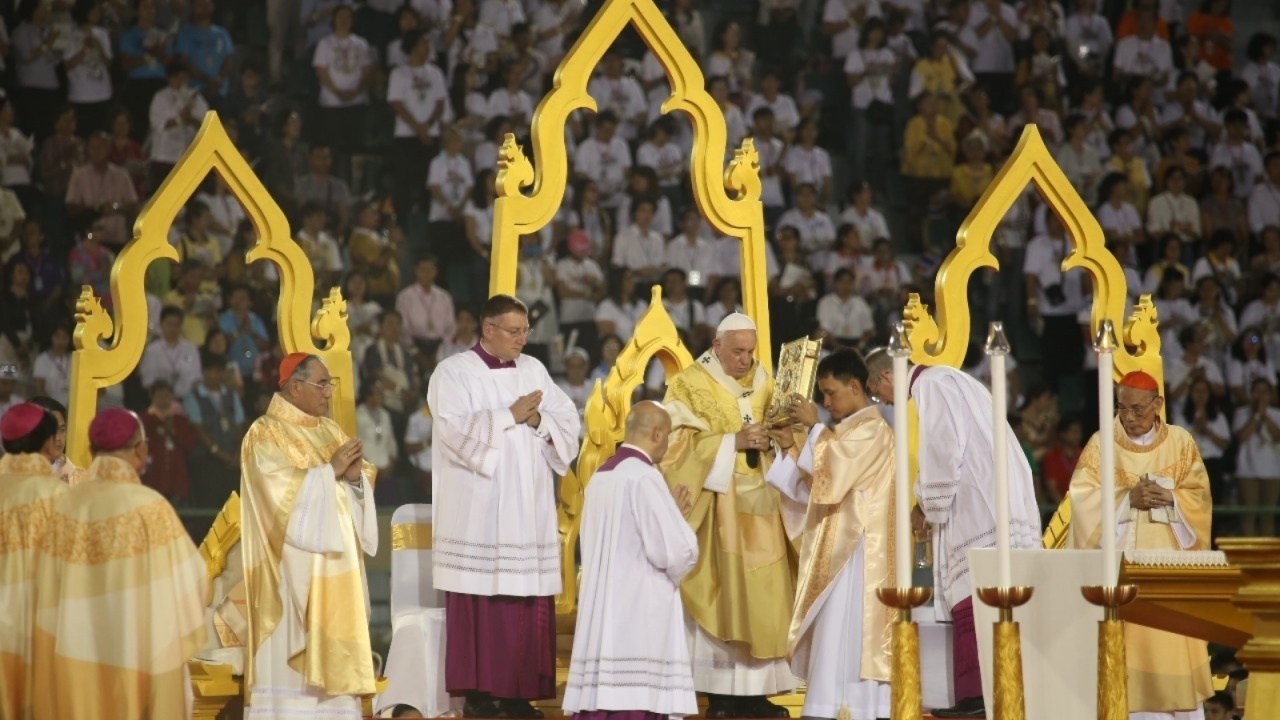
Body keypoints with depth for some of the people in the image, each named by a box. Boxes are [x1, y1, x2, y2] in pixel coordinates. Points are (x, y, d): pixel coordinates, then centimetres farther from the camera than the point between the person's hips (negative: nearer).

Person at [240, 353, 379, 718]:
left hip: (333, 567, 7)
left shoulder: (330, 431, 16)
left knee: (331, 650, 4)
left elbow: (362, 484, 12)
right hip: (292, 571, -7)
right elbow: (283, 490, -18)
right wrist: (330, 470, -15)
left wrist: (355, 475, -10)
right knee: (290, 655, -10)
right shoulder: (265, 434, -6)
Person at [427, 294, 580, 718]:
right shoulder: (453, 373, -1)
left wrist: (538, 420, -11)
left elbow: (568, 422, 9)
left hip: (529, 511, 5)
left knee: (527, 604, 1)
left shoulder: (533, 370, 14)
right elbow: (455, 429, -16)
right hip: (478, 512, -5)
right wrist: (510, 416, -14)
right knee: (480, 602, -7)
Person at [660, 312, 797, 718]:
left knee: (763, 593, 1)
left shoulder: (763, 384, 13)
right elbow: (681, 444, -11)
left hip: (760, 504, 5)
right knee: (721, 593, -8)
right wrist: (733, 442, -19)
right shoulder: (690, 385, -3)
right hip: (717, 506, -5)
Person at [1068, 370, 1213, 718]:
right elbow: (1084, 498, -6)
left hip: (1167, 565, 1)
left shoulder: (1181, 442, 6)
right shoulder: (1101, 444, 1)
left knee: (1170, 644, 0)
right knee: (1122, 644, -6)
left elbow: (1199, 497, 2)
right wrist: (1128, 498, -19)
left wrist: (1169, 499, -18)